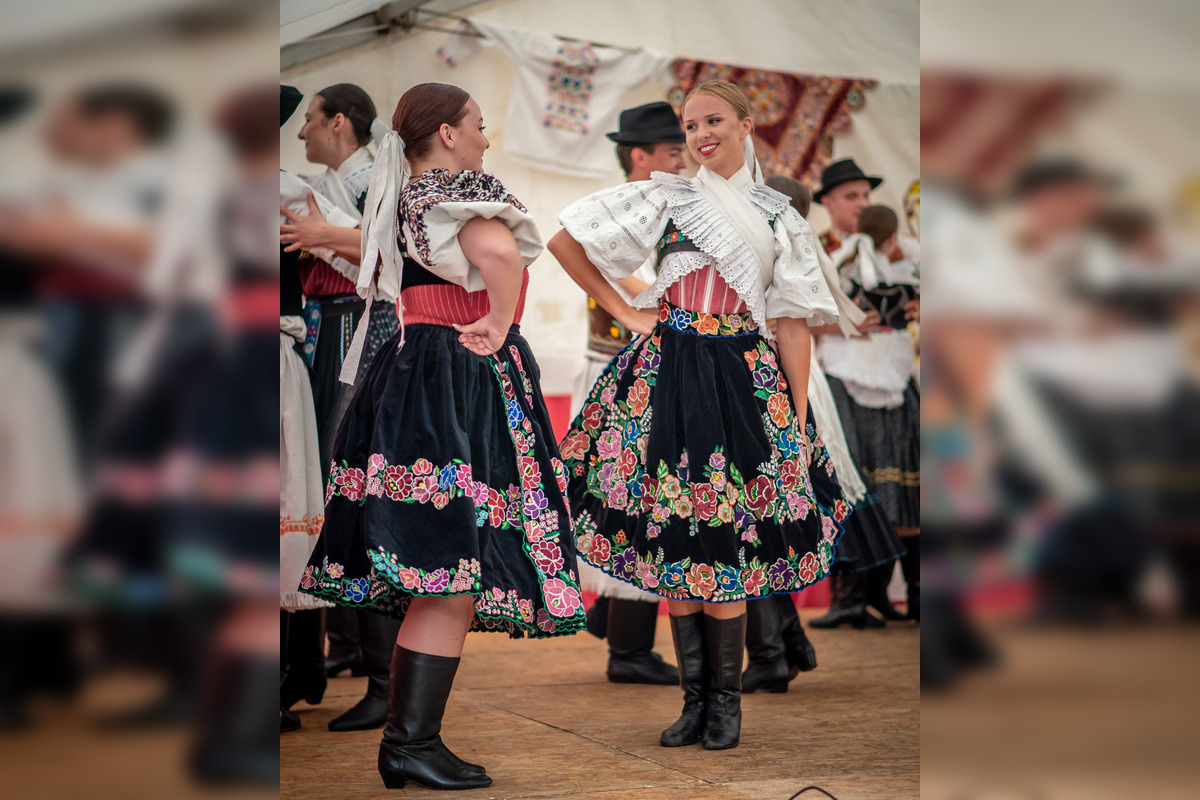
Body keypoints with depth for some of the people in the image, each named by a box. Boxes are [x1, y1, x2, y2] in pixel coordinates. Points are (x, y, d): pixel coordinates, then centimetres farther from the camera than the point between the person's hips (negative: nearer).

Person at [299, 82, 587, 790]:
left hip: (408, 375, 9)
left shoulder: (398, 201, 18)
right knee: (455, 576, -10)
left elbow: (381, 279, 34)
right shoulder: (465, 191, -8)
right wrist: (499, 322, -16)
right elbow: (497, 249, -30)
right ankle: (413, 741, -12)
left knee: (428, 583, 10)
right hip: (464, 384, -9)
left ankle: (406, 735, 12)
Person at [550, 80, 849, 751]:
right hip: (667, 379, 1)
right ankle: (695, 697, 10)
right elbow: (566, 240, 11)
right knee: (672, 537, 0)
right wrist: (623, 312, 6)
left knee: (727, 539, -4)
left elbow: (793, 320, 7)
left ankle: (726, 699, 7)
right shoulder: (664, 198, 9)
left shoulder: (779, 217, 11)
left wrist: (799, 420, 1)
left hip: (746, 382, 0)